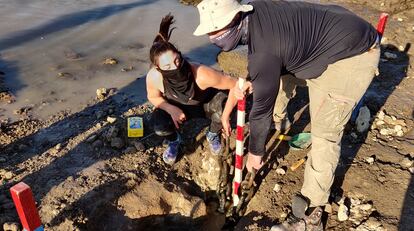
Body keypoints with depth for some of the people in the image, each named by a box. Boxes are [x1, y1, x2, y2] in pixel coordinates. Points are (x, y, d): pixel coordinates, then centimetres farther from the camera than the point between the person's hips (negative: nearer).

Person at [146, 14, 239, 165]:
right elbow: (153, 97, -11)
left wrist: (224, 118, -30)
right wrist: (172, 109, -29)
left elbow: (235, 85, -31)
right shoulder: (154, 77, -35)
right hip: (178, 107, 1)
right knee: (160, 127, -27)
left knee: (223, 103, -33)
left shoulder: (202, 75, -43)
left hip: (206, 103, -1)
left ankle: (213, 135, 3)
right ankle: (174, 140, 13)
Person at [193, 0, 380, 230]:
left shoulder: (263, 55, -34)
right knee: (280, 70, 25)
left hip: (353, 55, -10)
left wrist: (255, 152, -7)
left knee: (324, 132, -13)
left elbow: (261, 108, -22)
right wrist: (250, 81, 1)